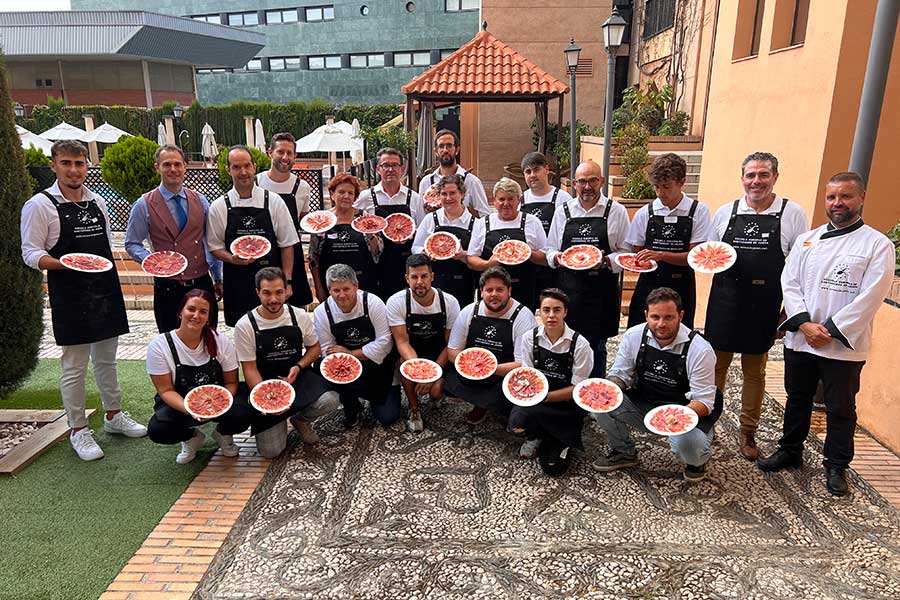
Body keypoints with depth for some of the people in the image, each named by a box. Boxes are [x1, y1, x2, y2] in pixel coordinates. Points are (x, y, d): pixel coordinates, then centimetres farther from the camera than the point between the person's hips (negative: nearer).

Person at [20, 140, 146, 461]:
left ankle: (114, 415, 31)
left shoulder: (97, 202, 11)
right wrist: (66, 263, -25)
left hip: (106, 291, 6)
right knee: (74, 366, 2)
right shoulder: (40, 205, -6)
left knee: (106, 358, 17)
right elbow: (31, 254, -8)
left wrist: (111, 282, 11)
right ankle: (78, 430, 15)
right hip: (70, 297, -5)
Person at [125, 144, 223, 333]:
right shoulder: (144, 205, -1)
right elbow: (132, 244, 4)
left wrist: (218, 279, 12)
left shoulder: (200, 200, 8)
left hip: (203, 283, 3)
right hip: (168, 288, -2)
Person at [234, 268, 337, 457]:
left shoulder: (300, 316, -5)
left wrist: (299, 367, -12)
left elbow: (315, 347, 9)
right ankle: (280, 420, 25)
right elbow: (250, 369, -9)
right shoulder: (245, 326, -12)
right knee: (270, 451, -10)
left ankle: (300, 418, 7)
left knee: (329, 401, -29)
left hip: (298, 377, 2)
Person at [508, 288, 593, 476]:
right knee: (516, 421, -30)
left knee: (553, 467, -16)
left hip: (567, 406, -3)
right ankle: (537, 437, 5)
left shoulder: (580, 344, -13)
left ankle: (561, 444, 18)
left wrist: (544, 396, -19)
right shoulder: (529, 338, -4)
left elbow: (577, 389, -8)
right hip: (536, 402, 3)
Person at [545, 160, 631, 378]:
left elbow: (626, 253, 2)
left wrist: (606, 261, -17)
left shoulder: (616, 211, 3)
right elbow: (550, 249, 16)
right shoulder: (563, 212, 10)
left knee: (596, 346, 6)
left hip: (601, 292, -2)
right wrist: (556, 257, -6)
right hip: (568, 289, 2)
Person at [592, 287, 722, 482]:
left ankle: (698, 460, 7)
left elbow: (704, 401, -19)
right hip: (643, 406, 4)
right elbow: (620, 374, 1)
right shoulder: (633, 336, -9)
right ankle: (624, 453, 10)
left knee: (686, 443, -35)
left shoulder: (700, 350, -20)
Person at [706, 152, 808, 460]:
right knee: (716, 364, 7)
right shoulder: (726, 212, 5)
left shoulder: (793, 214, 0)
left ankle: (748, 432, 24)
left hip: (764, 305, -1)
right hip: (724, 300, 1)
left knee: (754, 371, 10)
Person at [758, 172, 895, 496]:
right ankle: (790, 451, 35)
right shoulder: (807, 239, 8)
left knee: (840, 408, 9)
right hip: (800, 339, 4)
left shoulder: (878, 244, -5)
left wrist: (830, 331, -15)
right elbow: (790, 282, 1)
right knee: (797, 399, 17)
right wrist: (805, 324, -11)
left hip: (844, 345, -3)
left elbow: (870, 297, -12)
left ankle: (836, 466, 27)